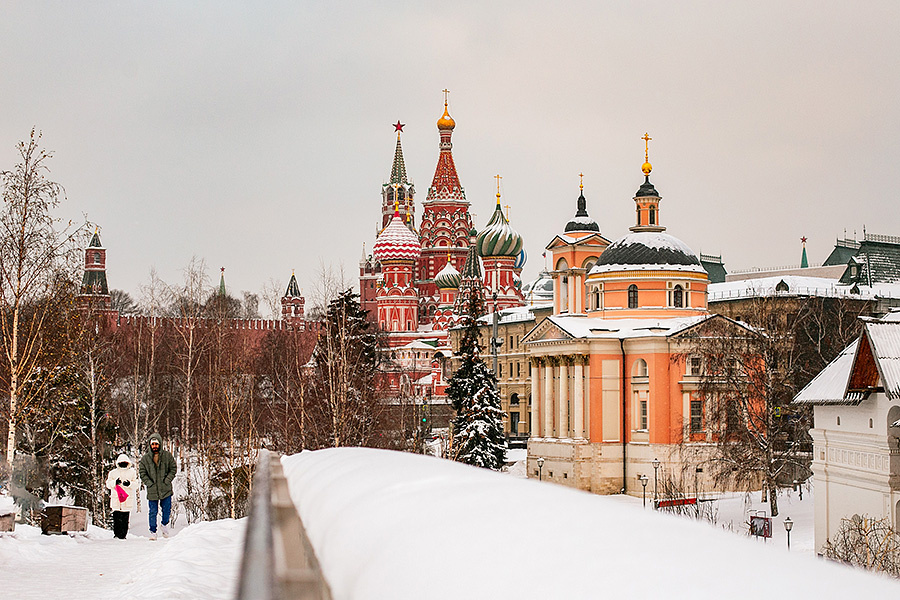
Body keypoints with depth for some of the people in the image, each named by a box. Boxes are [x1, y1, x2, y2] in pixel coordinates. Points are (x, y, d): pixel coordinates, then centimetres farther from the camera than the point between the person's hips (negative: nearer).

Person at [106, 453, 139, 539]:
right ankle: (116, 533, 3)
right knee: (116, 518, -4)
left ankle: (123, 534, -2)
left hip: (128, 498, -1)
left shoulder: (133, 472, 12)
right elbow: (108, 484, 8)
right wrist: (115, 482, -11)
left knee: (125, 518, -5)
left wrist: (129, 484, -14)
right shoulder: (113, 473, 14)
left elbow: (136, 484, 5)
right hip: (116, 499, 1)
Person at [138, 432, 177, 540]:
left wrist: (167, 481, -7)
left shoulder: (167, 456, 0)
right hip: (152, 491, 0)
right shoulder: (145, 458, 1)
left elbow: (173, 469, 4)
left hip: (166, 490, 0)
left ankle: (165, 524, 34)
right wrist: (150, 483, -8)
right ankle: (153, 532, 14)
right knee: (153, 512, 2)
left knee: (167, 510, 7)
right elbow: (143, 474, 3)